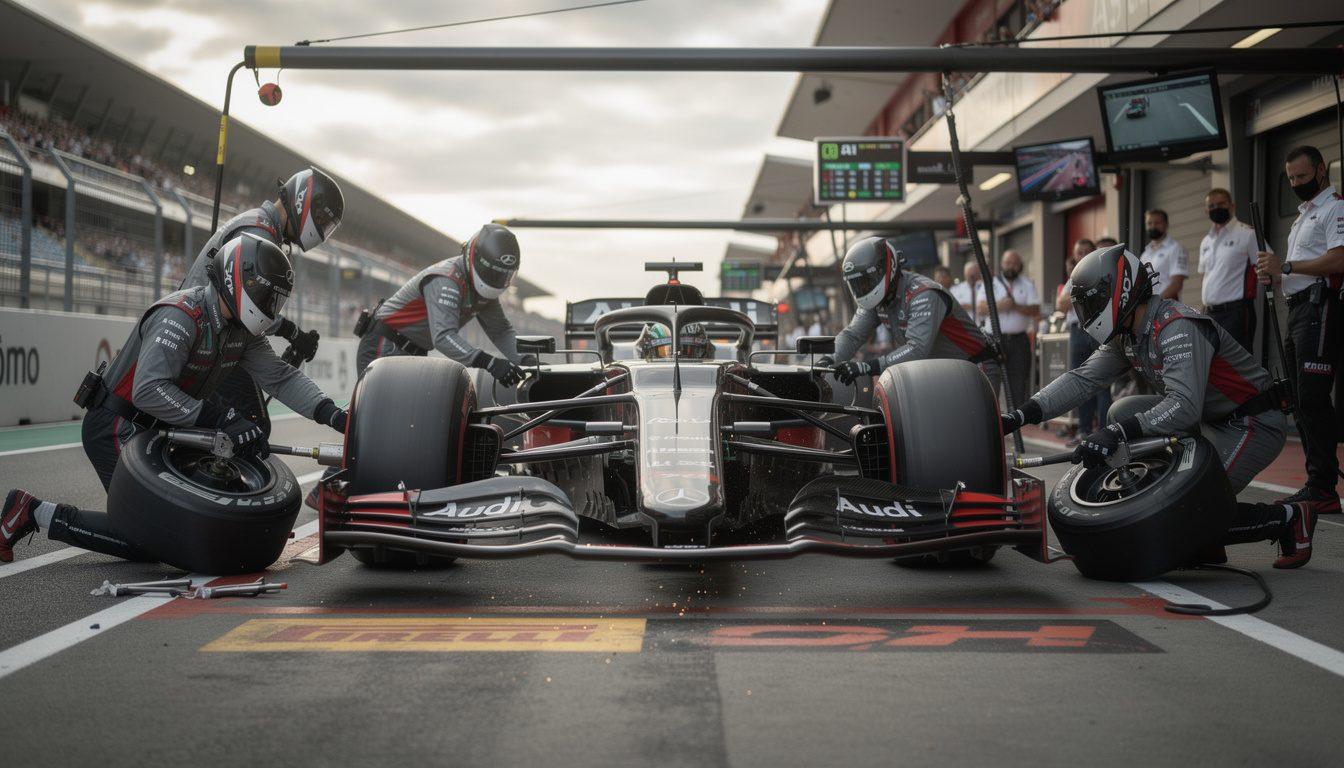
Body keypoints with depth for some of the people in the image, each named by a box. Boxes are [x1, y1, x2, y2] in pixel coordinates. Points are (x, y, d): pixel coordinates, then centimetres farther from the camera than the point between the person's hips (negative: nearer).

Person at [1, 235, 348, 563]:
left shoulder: (241, 329, 2)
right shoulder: (180, 317, -26)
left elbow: (279, 376, -2)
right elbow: (149, 391, -35)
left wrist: (330, 413, -16)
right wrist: (221, 419, -36)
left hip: (156, 428, 9)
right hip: (115, 425, -9)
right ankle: (37, 513, -1)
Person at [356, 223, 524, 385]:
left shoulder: (483, 287, 1)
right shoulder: (446, 280, -28)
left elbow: (501, 330, 4)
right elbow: (443, 337, -40)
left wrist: (523, 359, -16)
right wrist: (488, 363, -49)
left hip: (414, 355, 9)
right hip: (384, 349, -9)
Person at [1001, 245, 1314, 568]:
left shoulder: (1179, 328, -26)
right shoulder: (1126, 336, 3)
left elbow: (1184, 407, -36)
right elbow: (1082, 379, -2)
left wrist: (1116, 433, -44)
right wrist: (1020, 416, -12)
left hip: (1254, 426, -10)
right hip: (1211, 419, 10)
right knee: (1123, 411, -1)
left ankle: (1288, 519, 3)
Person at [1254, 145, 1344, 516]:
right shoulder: (1304, 213, 25)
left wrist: (1287, 266, -17)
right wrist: (1276, 271, 11)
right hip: (1298, 308, 10)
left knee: (1313, 399, -16)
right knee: (1301, 399, 10)